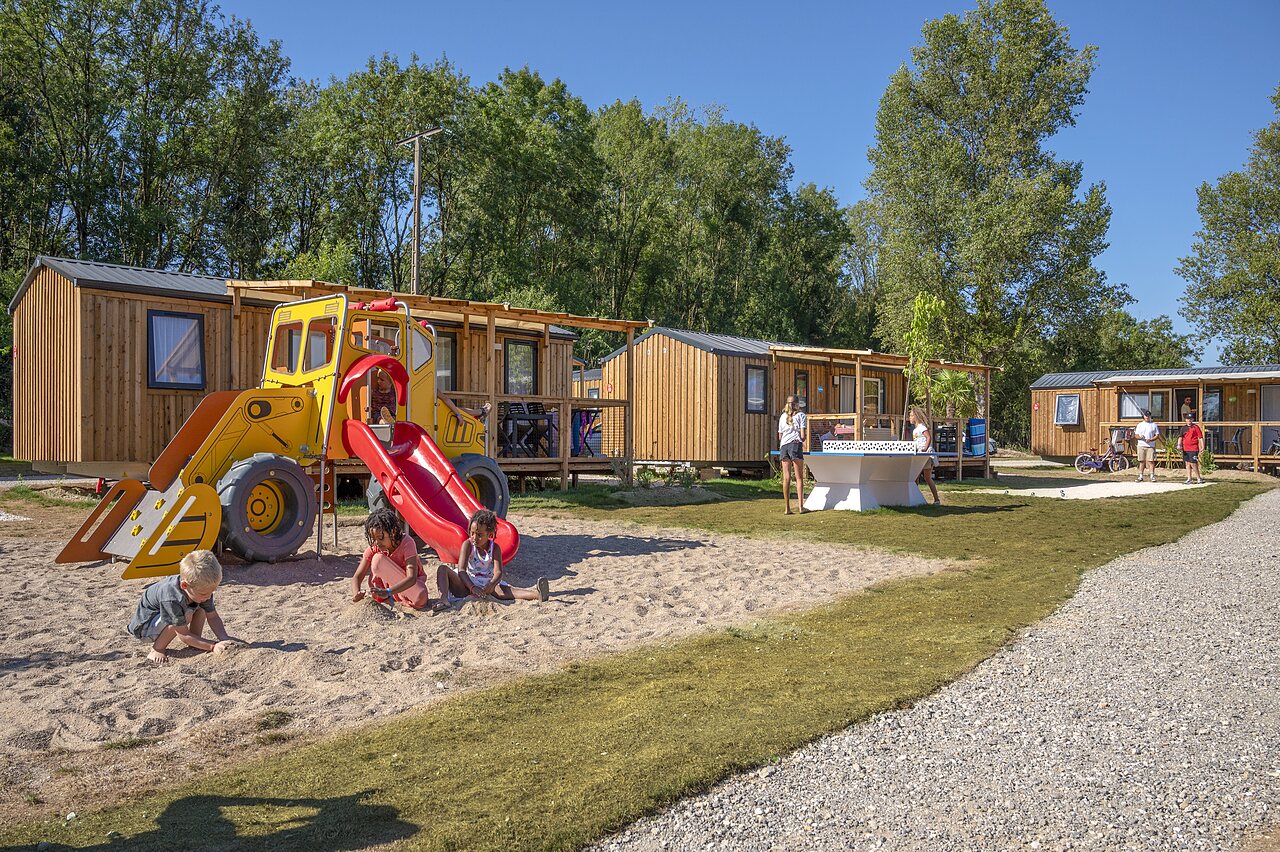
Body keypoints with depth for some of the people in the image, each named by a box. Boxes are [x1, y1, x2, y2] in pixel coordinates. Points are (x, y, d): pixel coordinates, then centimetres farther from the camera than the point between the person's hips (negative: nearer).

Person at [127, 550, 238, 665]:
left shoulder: (202, 588, -19)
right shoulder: (171, 599, -40)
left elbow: (213, 617, -10)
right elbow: (184, 636, -32)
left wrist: (224, 639, -25)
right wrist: (213, 647, -36)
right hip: (143, 627, -7)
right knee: (185, 615, -32)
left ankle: (194, 644, 1)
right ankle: (155, 651, -15)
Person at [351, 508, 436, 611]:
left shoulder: (406, 543, -27)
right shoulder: (373, 548, -15)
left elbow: (412, 578, -37)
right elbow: (357, 577, -15)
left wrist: (387, 592, -51)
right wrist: (356, 593, -38)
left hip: (413, 583, -2)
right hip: (390, 584, 2)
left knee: (420, 599, -38)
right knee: (377, 560, -26)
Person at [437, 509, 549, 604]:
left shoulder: (495, 548, -2)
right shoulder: (467, 545, -5)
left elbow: (498, 572, -14)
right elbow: (461, 570, -17)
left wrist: (491, 585, -39)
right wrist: (472, 587, -36)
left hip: (487, 584, -1)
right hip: (466, 584, 1)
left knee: (501, 590, -33)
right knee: (443, 569, -21)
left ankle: (536, 594, -57)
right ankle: (444, 598, -47)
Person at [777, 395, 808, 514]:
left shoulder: (782, 416, 17)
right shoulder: (801, 415, 6)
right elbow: (803, 435, -1)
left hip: (783, 446, 3)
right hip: (796, 446, -3)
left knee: (786, 478, 1)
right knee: (799, 477, -1)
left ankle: (787, 508, 0)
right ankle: (801, 506, -5)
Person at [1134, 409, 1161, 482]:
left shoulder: (1154, 425, 9)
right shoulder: (1139, 425, 14)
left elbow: (1157, 435, 5)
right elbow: (1136, 435, 10)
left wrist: (1151, 439, -12)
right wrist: (1140, 437, -13)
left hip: (1150, 445, -2)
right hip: (1141, 445, 2)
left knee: (1151, 461, -7)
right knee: (1141, 461, 3)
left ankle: (1152, 476, -4)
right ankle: (1140, 476, 6)